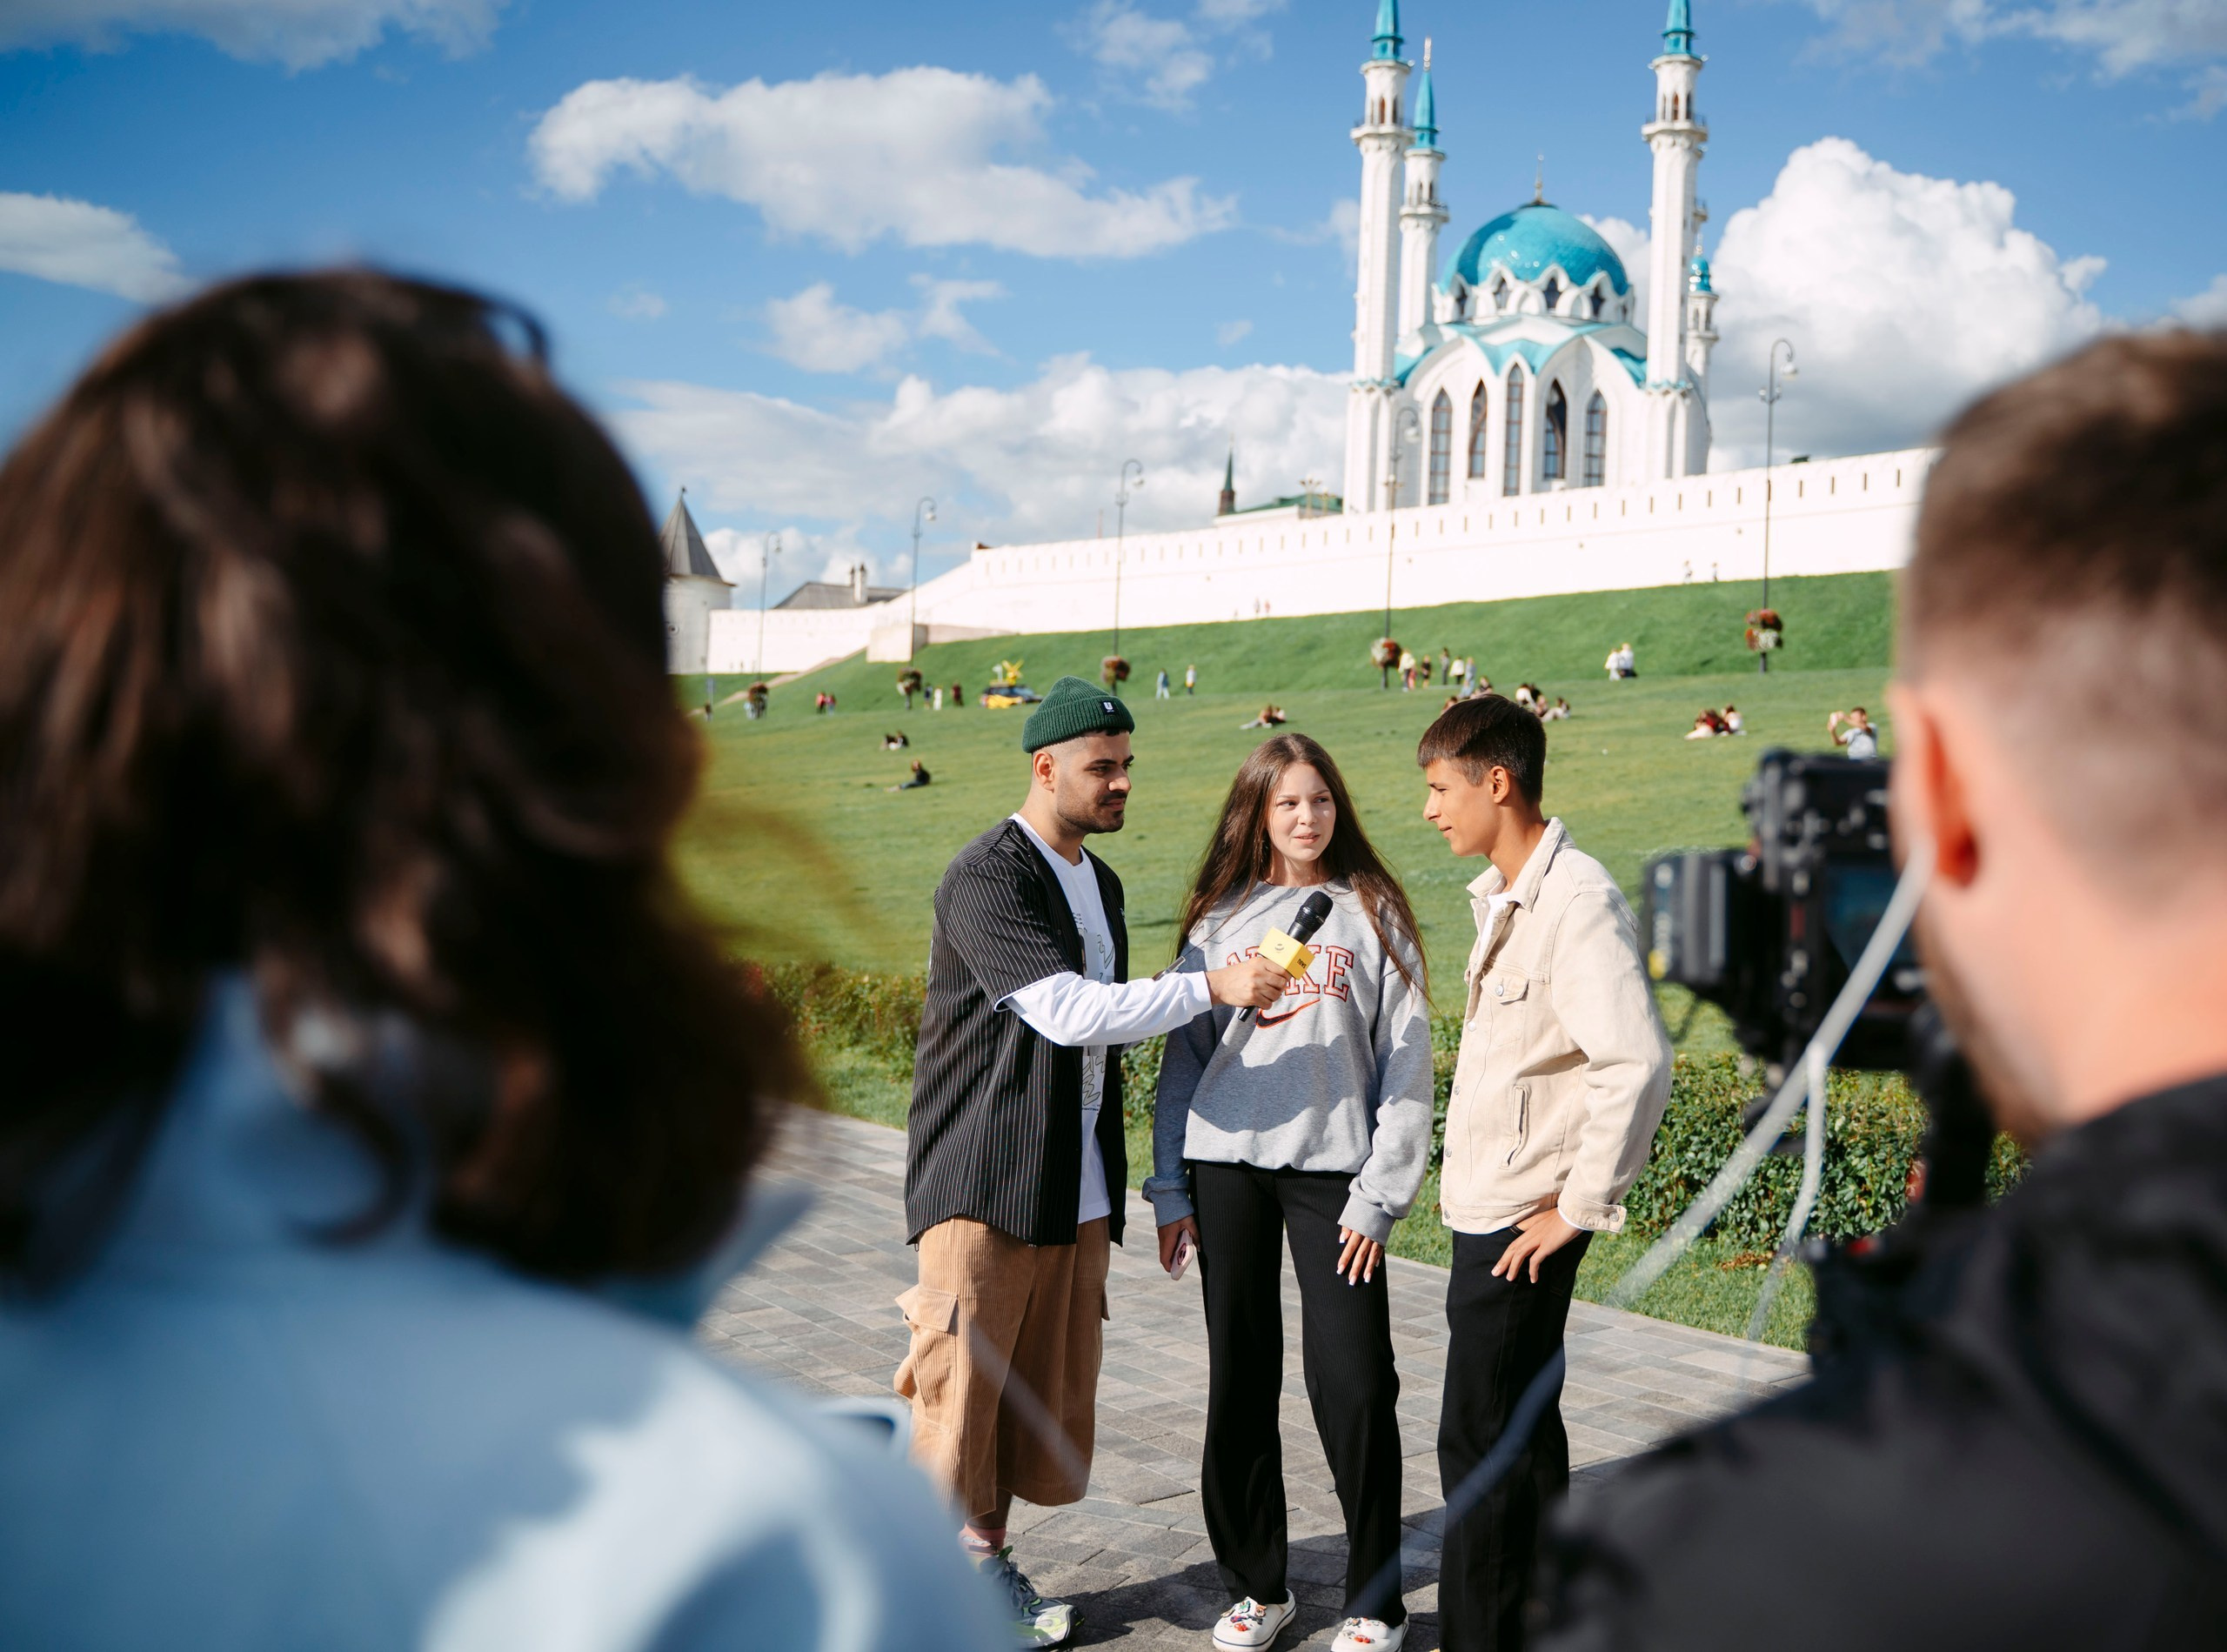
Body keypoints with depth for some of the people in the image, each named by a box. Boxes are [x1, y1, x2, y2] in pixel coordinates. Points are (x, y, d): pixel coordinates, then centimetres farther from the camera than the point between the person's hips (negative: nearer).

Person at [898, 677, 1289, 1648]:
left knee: (1045, 1387, 10)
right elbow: (1069, 1013, -24)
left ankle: (985, 1559, 24)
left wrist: (1111, 1184, 22)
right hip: (984, 1180, -8)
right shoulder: (985, 879, -13)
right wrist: (1214, 986, -25)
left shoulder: (1100, 883, 15)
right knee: (962, 1384, -2)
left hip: (1077, 1188, 8)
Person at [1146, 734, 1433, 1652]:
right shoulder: (1220, 919, 10)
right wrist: (1170, 1186, 7)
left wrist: (1381, 1194, -6)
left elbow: (1406, 1064, 0)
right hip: (1227, 1168, 2)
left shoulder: (1373, 916, 4)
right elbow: (1184, 1054, 12)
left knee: (1354, 1379, -5)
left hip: (1334, 1170, -2)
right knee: (1241, 1377, 8)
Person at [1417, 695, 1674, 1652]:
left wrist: (1582, 1207, -21)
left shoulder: (1577, 901, -19)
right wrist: (1470, 1178, 15)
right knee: (1522, 1427, 18)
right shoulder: (1503, 897, 11)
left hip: (1525, 1222, -10)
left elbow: (1637, 1064, -28)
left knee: (1479, 1442, -3)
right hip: (1489, 1211, 10)